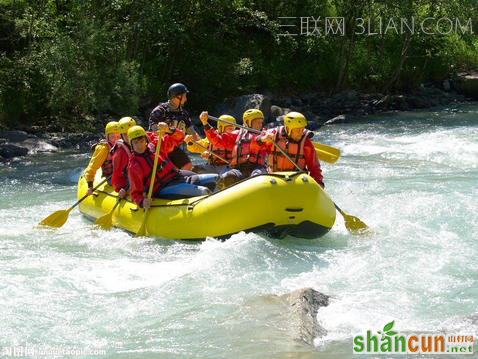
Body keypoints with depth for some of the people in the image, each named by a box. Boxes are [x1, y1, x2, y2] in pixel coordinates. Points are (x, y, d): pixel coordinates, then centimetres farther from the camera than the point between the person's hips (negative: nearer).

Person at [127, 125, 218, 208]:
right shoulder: (134, 166, -3)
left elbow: (179, 137, 13)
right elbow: (135, 193, -4)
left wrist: (169, 130, -9)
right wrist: (142, 202, -27)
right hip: (162, 191, -8)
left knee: (216, 179, -4)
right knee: (203, 192, -28)